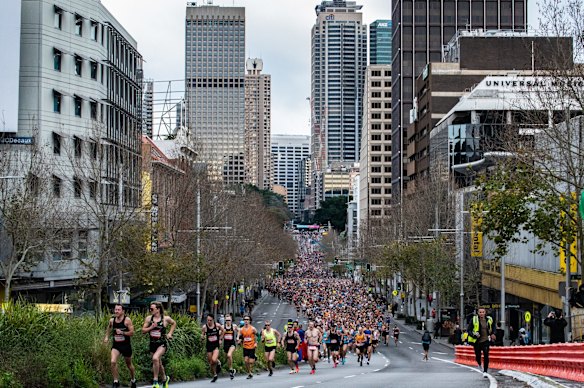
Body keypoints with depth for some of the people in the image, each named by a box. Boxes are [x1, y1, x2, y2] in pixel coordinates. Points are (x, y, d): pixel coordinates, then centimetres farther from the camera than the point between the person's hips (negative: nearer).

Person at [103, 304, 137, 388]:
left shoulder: (127, 320, -12)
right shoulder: (112, 321, 0)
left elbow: (132, 332, -14)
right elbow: (108, 329, 22)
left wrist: (122, 332, -25)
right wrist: (107, 337, 8)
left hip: (126, 345, -2)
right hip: (116, 345, 2)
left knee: (129, 364, 14)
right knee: (113, 362, -21)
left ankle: (133, 380, 39)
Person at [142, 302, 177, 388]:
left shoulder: (166, 318, -7)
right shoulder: (148, 318, 0)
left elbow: (174, 323, 14)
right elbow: (143, 331, 2)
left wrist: (170, 333, 4)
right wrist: (151, 327, -14)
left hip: (162, 344, -5)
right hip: (152, 344, 5)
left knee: (155, 358, -28)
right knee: (158, 363, 15)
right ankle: (165, 378, 41)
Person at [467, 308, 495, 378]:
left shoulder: (489, 320, 4)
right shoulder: (474, 320, -6)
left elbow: (492, 328, 23)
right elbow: (469, 330, -4)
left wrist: (492, 334, 7)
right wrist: (473, 335, -22)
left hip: (486, 340, 1)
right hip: (477, 341, -1)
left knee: (486, 356, -11)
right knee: (478, 356, 7)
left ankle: (485, 371, -5)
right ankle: (479, 364, 42)